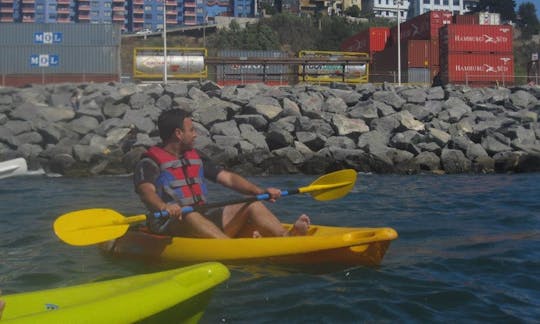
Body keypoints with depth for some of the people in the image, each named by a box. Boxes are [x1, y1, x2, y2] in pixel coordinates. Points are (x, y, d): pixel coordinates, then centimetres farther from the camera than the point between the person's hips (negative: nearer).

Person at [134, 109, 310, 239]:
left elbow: (228, 178, 15)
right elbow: (146, 191, -22)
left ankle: (288, 237, -34)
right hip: (169, 223, -6)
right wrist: (164, 207, -45)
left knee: (254, 206, -9)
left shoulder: (195, 157, 19)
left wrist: (261, 192, 1)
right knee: (190, 216, -40)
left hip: (203, 217, 6)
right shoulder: (150, 161, -3)